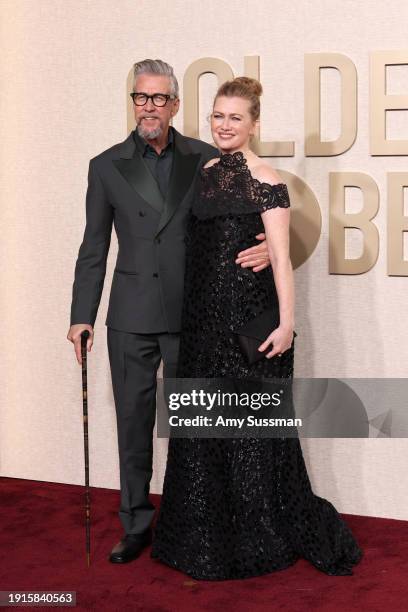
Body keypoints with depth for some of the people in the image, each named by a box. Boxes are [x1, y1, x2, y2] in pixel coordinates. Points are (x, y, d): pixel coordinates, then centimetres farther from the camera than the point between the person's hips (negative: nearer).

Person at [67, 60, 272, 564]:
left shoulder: (205, 159, 2)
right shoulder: (107, 165, 4)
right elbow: (94, 248, 6)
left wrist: (268, 244, -17)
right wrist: (81, 316, 2)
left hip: (191, 314, -1)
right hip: (132, 317, 1)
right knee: (133, 423, 9)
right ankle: (136, 526, 24)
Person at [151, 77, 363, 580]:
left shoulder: (265, 181, -8)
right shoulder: (204, 172, 11)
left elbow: (280, 257, -12)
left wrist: (286, 322, -20)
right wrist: (190, 311, 11)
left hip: (250, 314, -6)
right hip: (204, 314, 7)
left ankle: (259, 539, 19)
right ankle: (209, 535, 28)